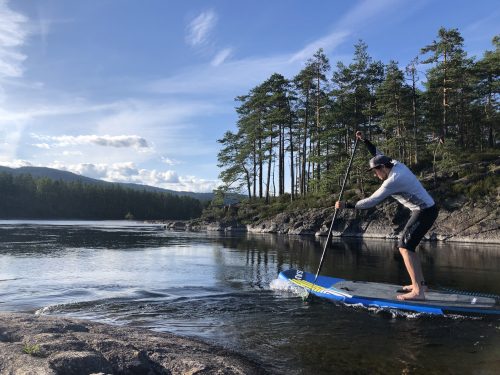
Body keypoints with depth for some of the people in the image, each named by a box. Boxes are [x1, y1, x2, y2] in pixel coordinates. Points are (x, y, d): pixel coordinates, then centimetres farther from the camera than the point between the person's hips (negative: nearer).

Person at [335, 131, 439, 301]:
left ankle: (418, 292, -16)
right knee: (406, 245, 13)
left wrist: (347, 205, -16)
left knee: (405, 247, -13)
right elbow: (378, 156, 22)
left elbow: (371, 201, -22)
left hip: (424, 212, -10)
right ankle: (420, 283, 19)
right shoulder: (397, 164, 4)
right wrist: (364, 141, 17)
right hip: (425, 209, 10)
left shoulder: (392, 181, -21)